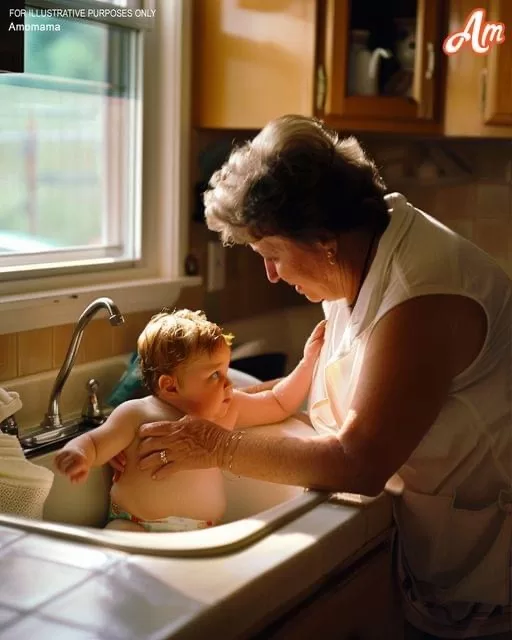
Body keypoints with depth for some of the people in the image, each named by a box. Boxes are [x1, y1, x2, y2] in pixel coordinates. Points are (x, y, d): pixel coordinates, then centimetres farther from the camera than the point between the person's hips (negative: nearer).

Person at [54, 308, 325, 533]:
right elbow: (94, 444, -4)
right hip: (135, 526, -4)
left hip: (201, 533, 4)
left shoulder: (230, 408, 9)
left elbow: (280, 404, 20)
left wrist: (308, 361, 14)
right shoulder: (137, 414, -4)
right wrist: (76, 453, -28)